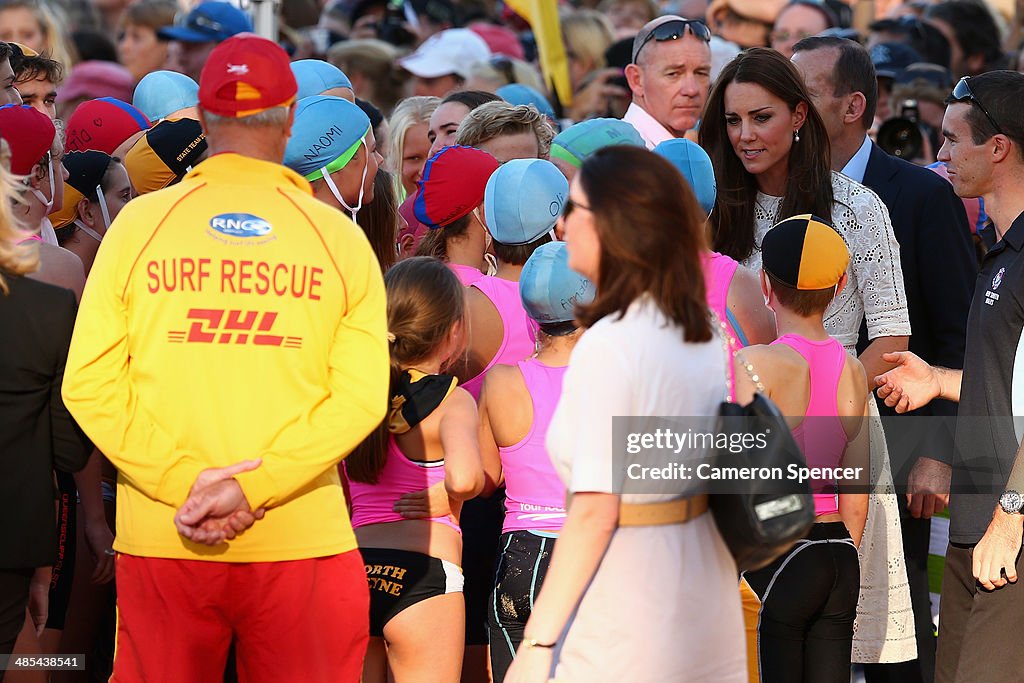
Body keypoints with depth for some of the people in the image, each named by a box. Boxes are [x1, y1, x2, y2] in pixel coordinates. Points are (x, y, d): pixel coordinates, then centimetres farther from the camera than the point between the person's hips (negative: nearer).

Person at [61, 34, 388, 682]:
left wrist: (185, 482, -9)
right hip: (301, 542, 0)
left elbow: (89, 385, -5)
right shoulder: (341, 238, 2)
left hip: (161, 542, 1)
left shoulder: (139, 223, 2)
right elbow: (362, 398, -8)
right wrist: (251, 487, -12)